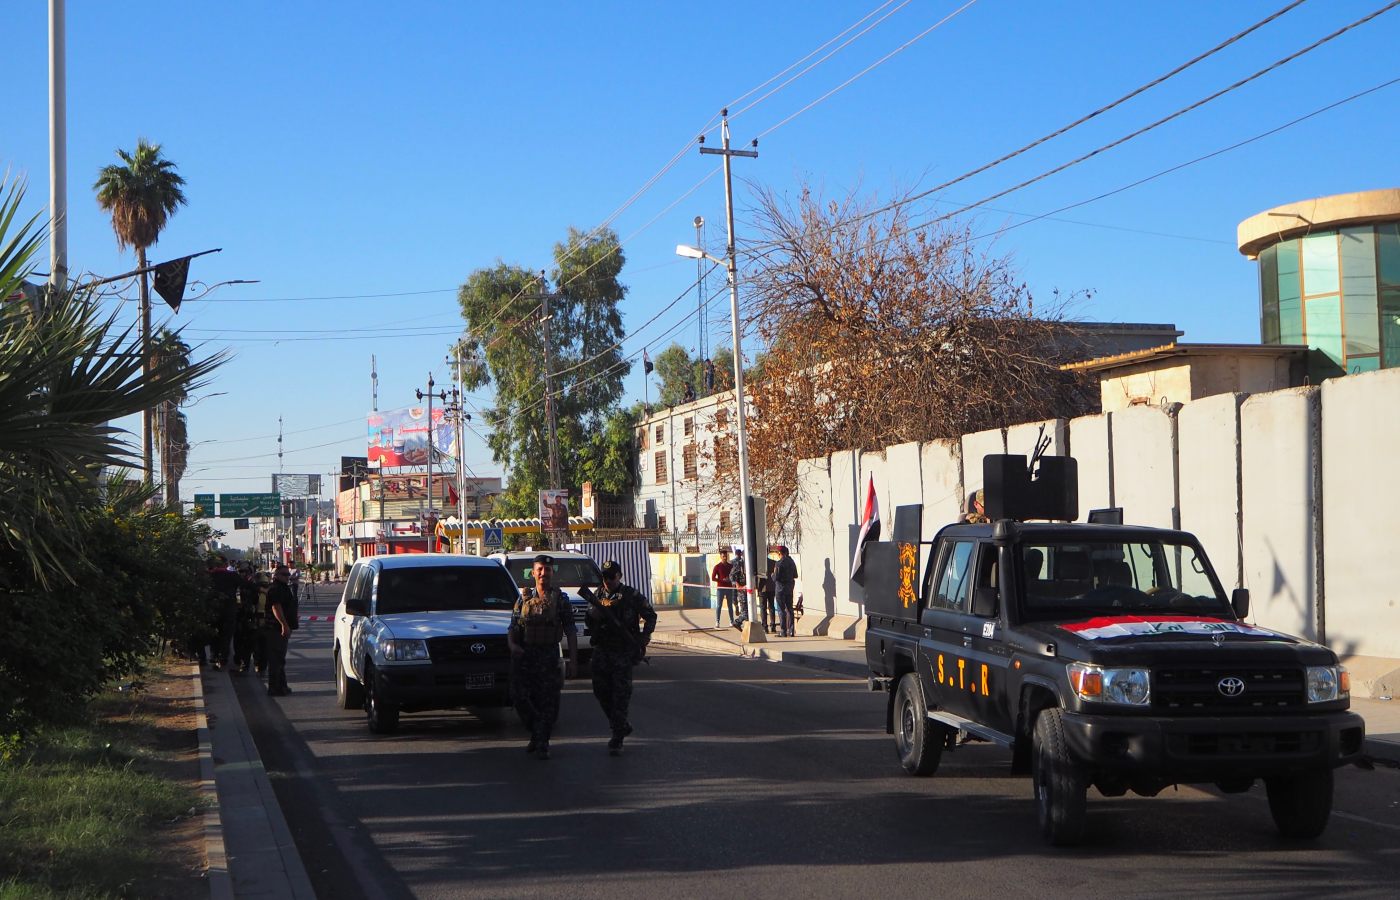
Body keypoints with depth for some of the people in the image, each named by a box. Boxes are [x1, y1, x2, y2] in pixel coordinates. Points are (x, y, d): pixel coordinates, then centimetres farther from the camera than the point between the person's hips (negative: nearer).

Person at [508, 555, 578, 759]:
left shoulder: (560, 600, 3)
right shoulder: (524, 599, 9)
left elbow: (571, 632, 1)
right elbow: (512, 629, 9)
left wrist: (573, 661, -6)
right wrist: (512, 644, -12)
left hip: (548, 657, -2)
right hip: (523, 656, 2)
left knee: (548, 701, -5)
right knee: (520, 697, 0)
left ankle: (542, 744, 4)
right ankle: (536, 734, 22)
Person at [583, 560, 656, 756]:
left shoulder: (632, 595, 0)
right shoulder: (597, 596, 10)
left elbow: (650, 616, 5)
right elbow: (590, 623, 8)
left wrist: (644, 636, -8)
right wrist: (594, 613, -14)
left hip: (624, 652, -5)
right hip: (601, 652, 5)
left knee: (621, 695, -7)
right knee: (601, 691, 7)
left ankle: (617, 739, -6)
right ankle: (622, 725, 27)